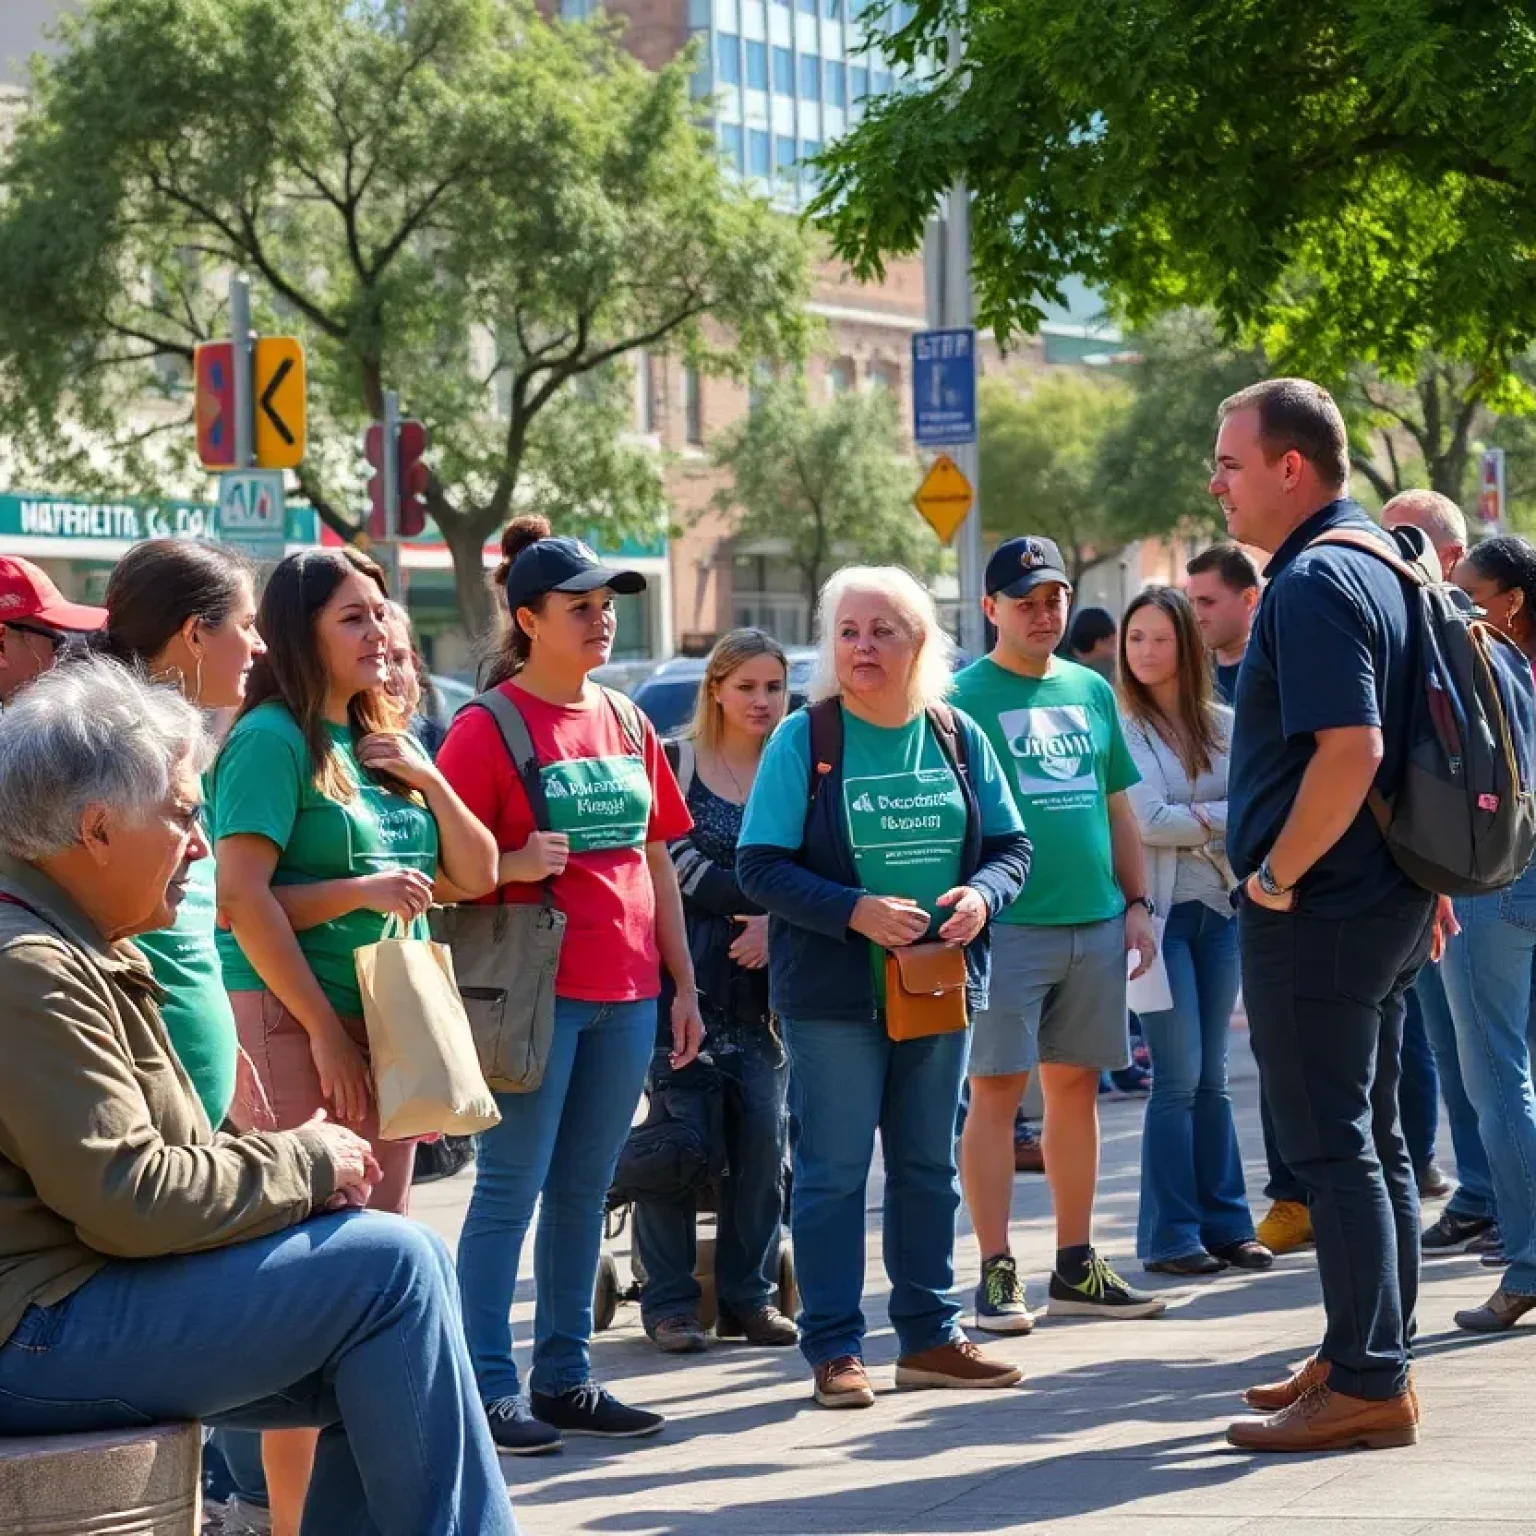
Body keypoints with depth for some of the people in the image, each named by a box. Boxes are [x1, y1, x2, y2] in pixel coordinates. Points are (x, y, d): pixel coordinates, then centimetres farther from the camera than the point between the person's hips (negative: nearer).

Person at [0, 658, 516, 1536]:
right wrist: (303, 1166, -11)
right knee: (391, 1267, -15)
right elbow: (127, 1200, -24)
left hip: (85, 1287, 11)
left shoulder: (83, 949, 17)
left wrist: (294, 1160, 3)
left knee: (410, 1266, 8)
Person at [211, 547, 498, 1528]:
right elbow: (243, 899, -16)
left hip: (386, 1025, 8)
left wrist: (429, 781, 1)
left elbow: (478, 874, 15)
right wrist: (361, 892, -17)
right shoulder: (274, 738, -8)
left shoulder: (386, 742, 15)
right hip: (295, 1019, -8)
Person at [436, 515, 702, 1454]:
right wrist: (516, 865, -25)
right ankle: (489, 1388, -2)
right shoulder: (488, 727, -6)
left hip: (626, 991, 6)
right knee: (512, 1189, -4)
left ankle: (565, 1377, 17)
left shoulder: (626, 721, 13)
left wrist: (683, 983, 15)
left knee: (584, 1190, 10)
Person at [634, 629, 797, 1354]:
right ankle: (668, 1301, -1)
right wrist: (760, 900, -11)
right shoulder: (674, 763, 3)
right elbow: (676, 864, -6)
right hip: (686, 969, -3)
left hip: (762, 978, 3)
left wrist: (774, 924, -9)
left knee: (762, 1131, -2)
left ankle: (748, 1294, 9)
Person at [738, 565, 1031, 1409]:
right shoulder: (802, 740, -5)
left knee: (930, 1165, 12)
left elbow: (1009, 844, 10)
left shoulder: (957, 737, 6)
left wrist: (981, 894, -12)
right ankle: (835, 1350, 5)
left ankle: (929, 1335, 22)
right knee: (833, 1170, -1)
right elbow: (760, 866, -10)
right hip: (833, 991, -4)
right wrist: (854, 911, -22)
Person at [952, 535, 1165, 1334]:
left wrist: (1136, 902, 12)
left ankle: (1076, 1265, 17)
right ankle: (996, 1272, -2)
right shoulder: (965, 695, -2)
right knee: (996, 1089, -5)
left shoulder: (1092, 691, 14)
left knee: (1076, 1085, 10)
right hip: (1008, 925, -5)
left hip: (1095, 920, 6)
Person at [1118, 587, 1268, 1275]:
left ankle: (1224, 1223, 14)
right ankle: (1170, 1236, 3)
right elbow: (1147, 821, -13)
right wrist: (1224, 818, -7)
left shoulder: (1224, 724, 7)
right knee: (1179, 1077, -4)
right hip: (1160, 911, -4)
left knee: (1211, 1076, 10)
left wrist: (1194, 823, -13)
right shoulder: (1120, 727, -5)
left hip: (1220, 908, 4)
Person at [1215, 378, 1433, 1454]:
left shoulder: (1313, 585, -18)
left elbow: (1350, 749, -29)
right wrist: (1432, 878, 23)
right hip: (1390, 899, 10)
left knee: (1331, 1144, -6)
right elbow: (1403, 740, 21)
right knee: (1374, 1139, 15)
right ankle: (1373, 1358, 23)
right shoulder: (1383, 563, 14)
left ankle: (1368, 1386, -4)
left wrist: (1278, 875, -19)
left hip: (1318, 911, -10)